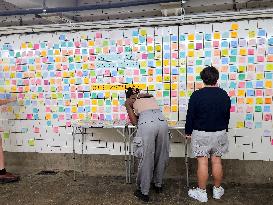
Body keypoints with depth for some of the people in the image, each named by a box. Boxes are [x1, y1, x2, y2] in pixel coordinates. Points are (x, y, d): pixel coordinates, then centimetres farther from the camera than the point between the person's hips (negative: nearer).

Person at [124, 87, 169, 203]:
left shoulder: (128, 101, 23)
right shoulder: (150, 96, 34)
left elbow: (134, 121, 17)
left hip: (146, 124, -4)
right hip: (162, 122, 4)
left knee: (146, 158, 3)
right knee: (161, 156, 17)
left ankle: (144, 192, 13)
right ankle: (158, 185, 34)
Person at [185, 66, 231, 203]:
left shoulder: (196, 95, -12)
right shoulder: (224, 95, 0)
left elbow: (190, 116, -8)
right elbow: (227, 116, 10)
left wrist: (188, 132, 5)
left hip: (201, 133, -4)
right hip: (220, 133, 4)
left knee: (202, 162, 2)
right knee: (217, 161, 12)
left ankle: (201, 193, 13)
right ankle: (217, 190, 26)